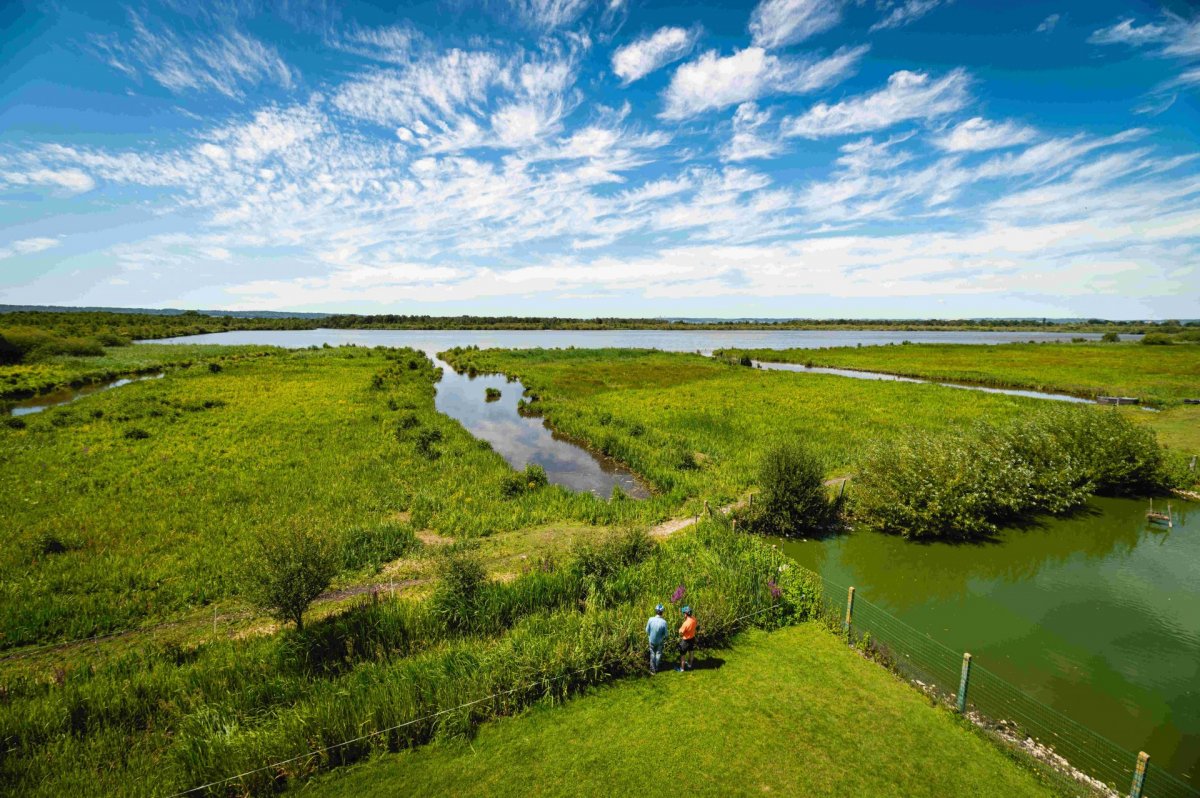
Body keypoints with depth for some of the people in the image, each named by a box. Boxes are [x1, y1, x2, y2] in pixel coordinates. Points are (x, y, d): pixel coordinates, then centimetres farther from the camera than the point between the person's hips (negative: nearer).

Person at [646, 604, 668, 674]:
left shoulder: (651, 619, -24)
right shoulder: (664, 622, -27)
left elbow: (647, 630, -11)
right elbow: (665, 634, -16)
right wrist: (664, 639, 7)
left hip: (652, 640, 1)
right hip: (660, 641, -1)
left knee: (652, 654, 21)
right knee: (658, 654, 22)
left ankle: (653, 669, 30)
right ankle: (656, 668, 37)